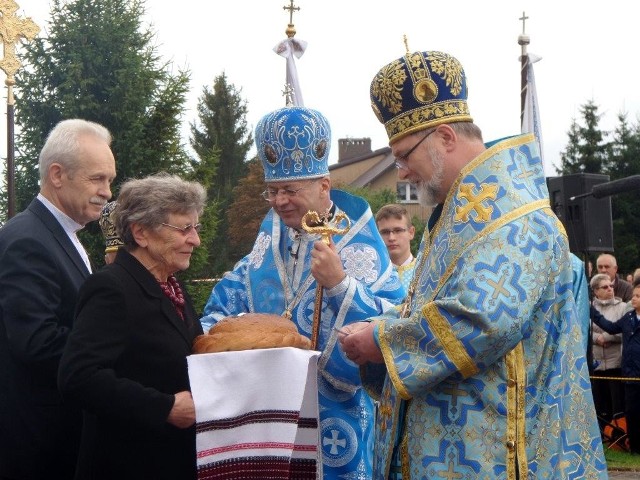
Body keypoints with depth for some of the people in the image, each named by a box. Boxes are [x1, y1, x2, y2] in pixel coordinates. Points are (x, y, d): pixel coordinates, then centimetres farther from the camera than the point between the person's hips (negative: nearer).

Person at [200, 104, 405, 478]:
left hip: (333, 406, -5)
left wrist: (339, 283, -35)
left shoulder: (357, 244, -13)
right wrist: (208, 331, 5)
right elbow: (238, 285, 19)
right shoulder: (273, 228, 6)